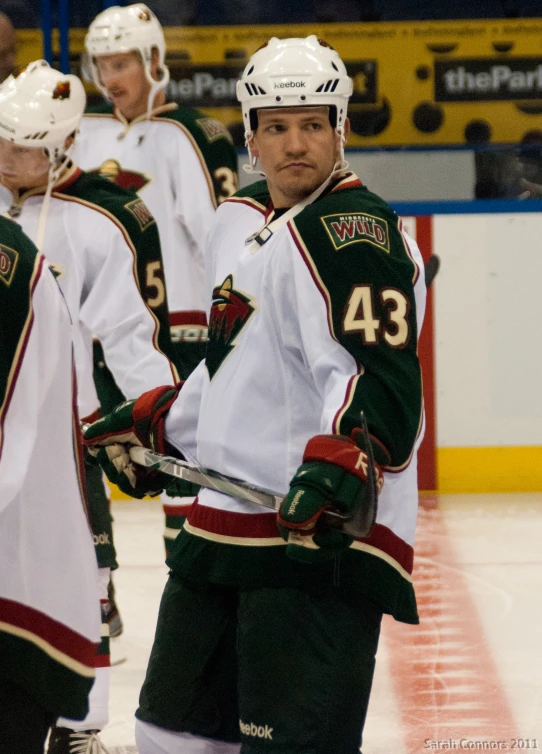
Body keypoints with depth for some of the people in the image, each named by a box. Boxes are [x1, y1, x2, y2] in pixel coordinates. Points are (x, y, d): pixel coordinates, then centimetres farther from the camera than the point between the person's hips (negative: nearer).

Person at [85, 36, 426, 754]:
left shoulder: (355, 231, -13)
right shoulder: (239, 223, 16)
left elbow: (384, 374, -25)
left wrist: (348, 453, -40)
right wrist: (158, 424, 32)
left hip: (324, 534, -9)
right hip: (227, 520, 10)